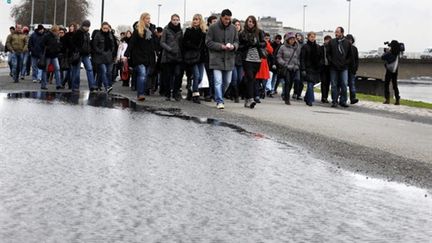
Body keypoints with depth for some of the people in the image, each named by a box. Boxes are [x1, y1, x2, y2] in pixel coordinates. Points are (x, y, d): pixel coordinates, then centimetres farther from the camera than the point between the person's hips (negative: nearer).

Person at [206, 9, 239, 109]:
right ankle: (219, 101, -8)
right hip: (217, 59, -4)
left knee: (227, 81, 12)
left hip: (229, 59, 5)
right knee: (218, 81, -11)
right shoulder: (213, 27, -5)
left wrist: (233, 46, -10)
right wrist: (221, 46, -17)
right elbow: (208, 42, -6)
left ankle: (219, 97, 32)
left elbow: (236, 41, 15)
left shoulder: (233, 28, 7)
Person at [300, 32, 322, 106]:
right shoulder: (305, 47, -1)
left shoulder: (318, 47, 12)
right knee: (310, 84, -11)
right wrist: (303, 69, -12)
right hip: (308, 68, -4)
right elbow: (302, 58, -5)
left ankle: (306, 98, 23)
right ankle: (310, 100, -9)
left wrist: (319, 67, 7)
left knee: (311, 84, 8)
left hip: (316, 69, 4)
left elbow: (320, 58, 16)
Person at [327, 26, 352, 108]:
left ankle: (343, 101, 4)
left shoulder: (347, 43, 5)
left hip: (344, 68, 0)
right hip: (334, 67, 0)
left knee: (344, 84, -4)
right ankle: (334, 101, 8)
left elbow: (350, 55, 10)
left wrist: (345, 63, -2)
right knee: (334, 85, 2)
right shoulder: (332, 42, 5)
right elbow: (328, 53, 8)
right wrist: (331, 61, -5)